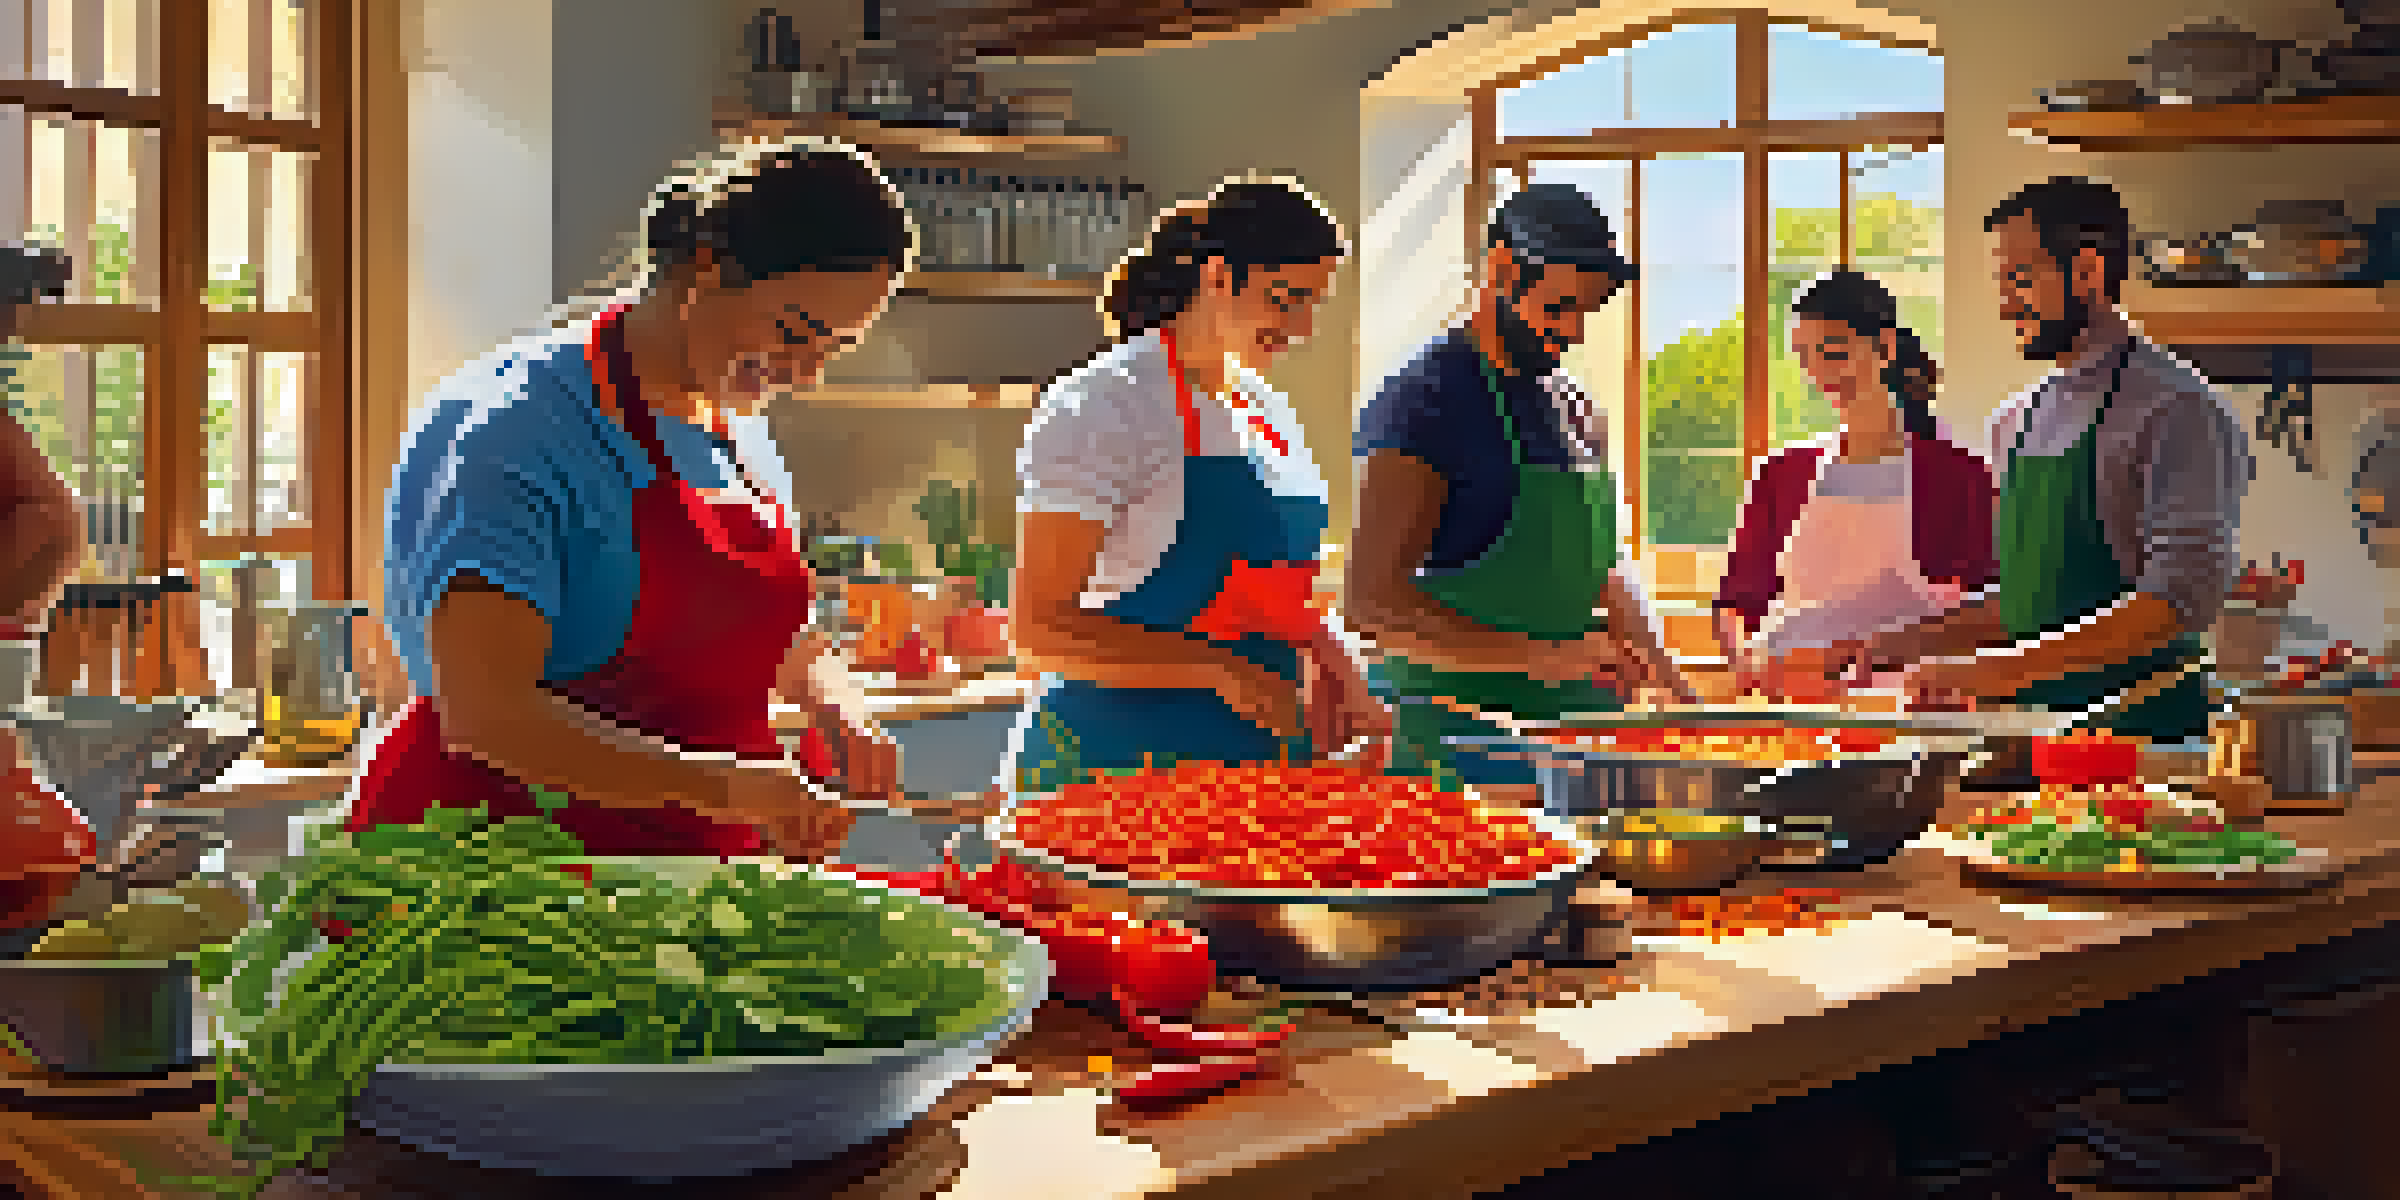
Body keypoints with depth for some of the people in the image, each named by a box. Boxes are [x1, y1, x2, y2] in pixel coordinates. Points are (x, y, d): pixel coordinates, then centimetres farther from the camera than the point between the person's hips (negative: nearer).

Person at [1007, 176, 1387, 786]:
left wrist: (1330, 667, 3)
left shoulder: (1267, 409, 13)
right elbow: (1036, 625, -17)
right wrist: (1221, 671, -23)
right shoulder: (1101, 407, -12)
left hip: (1263, 756, 7)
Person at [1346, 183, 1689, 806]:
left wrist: (1666, 679, 12)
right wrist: (1536, 656, -23)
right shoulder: (1426, 400, -10)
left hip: (1575, 721, 7)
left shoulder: (1571, 406, 17)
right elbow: (1373, 601, -17)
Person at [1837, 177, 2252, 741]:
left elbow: (2181, 596, -18)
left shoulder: (2176, 413, -9)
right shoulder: (2017, 421, 15)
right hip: (2028, 724, 6)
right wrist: (1917, 641, 7)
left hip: (2136, 724, -6)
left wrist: (2009, 666, -23)